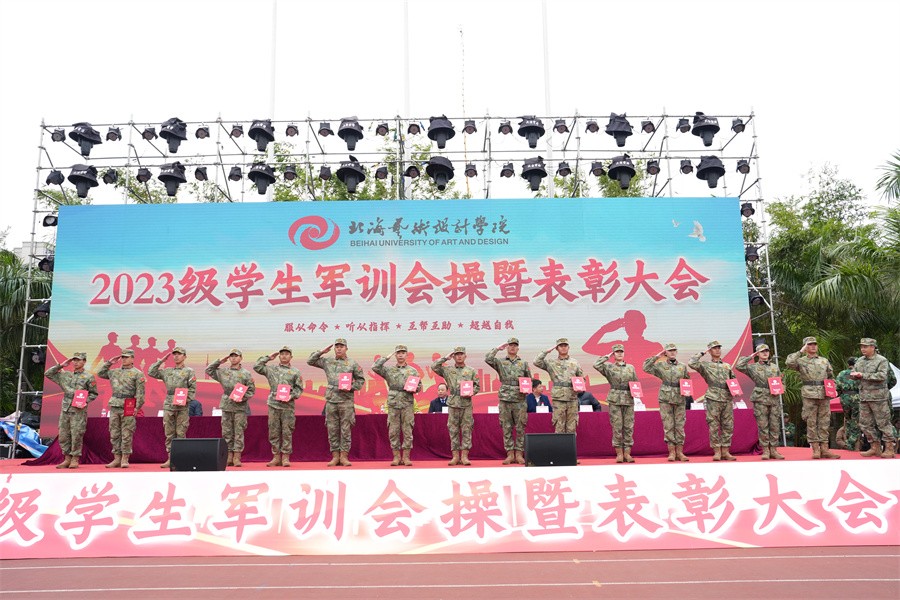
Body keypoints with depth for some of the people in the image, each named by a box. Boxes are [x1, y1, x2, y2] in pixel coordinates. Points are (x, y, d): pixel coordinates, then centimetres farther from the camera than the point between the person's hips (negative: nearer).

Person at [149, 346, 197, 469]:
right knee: (169, 434, 5)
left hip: (182, 407, -4)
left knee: (180, 433, -2)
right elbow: (151, 372, 13)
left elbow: (192, 389, -2)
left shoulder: (189, 371, 3)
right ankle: (170, 459, 9)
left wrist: (185, 400, -15)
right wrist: (161, 361, 11)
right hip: (168, 405, 4)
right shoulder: (167, 371, 16)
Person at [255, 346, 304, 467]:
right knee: (274, 432, 4)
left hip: (288, 406, -2)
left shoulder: (295, 372, 9)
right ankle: (276, 457, 11)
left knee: (287, 432, -2)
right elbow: (256, 367, 8)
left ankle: (286, 457, 4)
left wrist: (291, 396, -10)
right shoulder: (271, 370, 13)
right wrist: (268, 357, 9)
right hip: (273, 404, 2)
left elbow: (299, 388, 7)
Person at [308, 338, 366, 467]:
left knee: (345, 430, -1)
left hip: (346, 400, -2)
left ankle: (344, 456, 6)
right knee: (332, 429, 4)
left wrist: (351, 387, -7)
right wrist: (321, 352, 4)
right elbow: (310, 361, 13)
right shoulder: (327, 361, 11)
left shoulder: (353, 363, 5)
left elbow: (361, 379, 9)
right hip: (331, 399, 2)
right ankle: (335, 456, 11)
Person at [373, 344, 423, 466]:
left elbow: (419, 387, 10)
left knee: (407, 431, -1)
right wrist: (387, 357, -2)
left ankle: (406, 457, 6)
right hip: (393, 404, 0)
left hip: (408, 404, 0)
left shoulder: (413, 370, 10)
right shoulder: (389, 369, 9)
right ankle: (396, 457, 10)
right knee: (393, 431, 1)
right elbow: (375, 367, -5)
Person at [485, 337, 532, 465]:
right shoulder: (500, 362, 7)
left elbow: (529, 381, 15)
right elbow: (487, 359, -11)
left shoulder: (523, 363, 11)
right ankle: (510, 454, 8)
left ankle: (519, 454, 7)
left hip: (520, 400, 0)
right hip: (504, 399, 0)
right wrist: (498, 348, -4)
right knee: (506, 428, 2)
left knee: (520, 428, 1)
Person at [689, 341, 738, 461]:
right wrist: (702, 353, -2)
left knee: (728, 426, 3)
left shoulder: (727, 366, 20)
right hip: (713, 399, -4)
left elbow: (734, 380, 26)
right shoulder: (705, 366, 6)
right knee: (714, 427, -4)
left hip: (727, 399, 4)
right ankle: (717, 452, 3)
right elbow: (691, 363, -11)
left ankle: (725, 452, 10)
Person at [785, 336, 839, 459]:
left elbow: (831, 376, 23)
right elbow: (789, 363, -16)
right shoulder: (801, 361, 4)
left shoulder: (824, 360, 16)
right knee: (811, 423, -2)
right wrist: (800, 352, -9)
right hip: (809, 395, -3)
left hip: (824, 395, 3)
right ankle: (815, 449, 3)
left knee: (824, 422, 4)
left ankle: (824, 449, 7)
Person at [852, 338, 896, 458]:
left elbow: (881, 376, -18)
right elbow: (853, 374, 18)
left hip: (878, 397, -7)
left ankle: (890, 449, 4)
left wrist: (863, 375, -18)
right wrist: (855, 375, -6)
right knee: (866, 423, 8)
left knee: (883, 423, -4)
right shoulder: (860, 361, 15)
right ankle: (875, 447, 17)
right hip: (863, 397, 7)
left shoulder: (882, 360, -6)